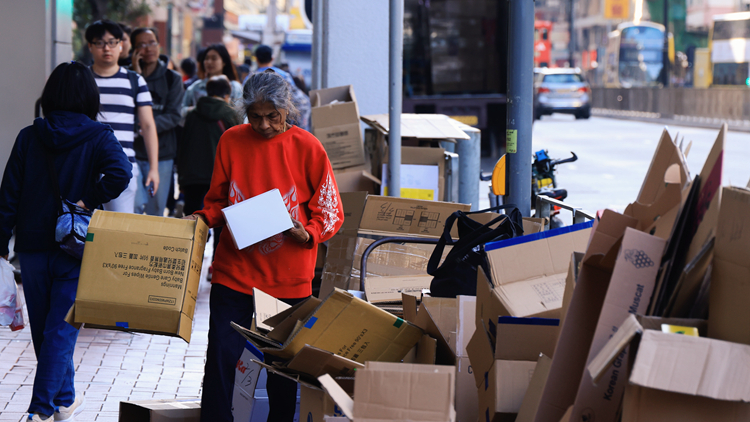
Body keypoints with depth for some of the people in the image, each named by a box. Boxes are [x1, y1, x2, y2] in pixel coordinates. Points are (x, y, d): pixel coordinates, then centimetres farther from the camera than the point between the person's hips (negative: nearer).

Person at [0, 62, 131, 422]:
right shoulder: (98, 137, -7)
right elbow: (120, 172, -26)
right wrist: (88, 202, -14)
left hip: (32, 247, 3)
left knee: (43, 328, 16)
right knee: (60, 330, 1)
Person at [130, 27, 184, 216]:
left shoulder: (172, 78, 7)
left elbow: (174, 116, -3)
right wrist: (136, 75, -11)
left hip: (161, 153, 1)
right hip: (133, 153, -1)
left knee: (156, 211, 5)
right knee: (135, 205, -14)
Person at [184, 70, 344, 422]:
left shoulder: (307, 148, -4)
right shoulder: (231, 141, 2)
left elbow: (330, 212, 1)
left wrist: (307, 234, -17)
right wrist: (202, 219, -7)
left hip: (289, 277, -1)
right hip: (234, 271, 1)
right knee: (221, 358, -2)